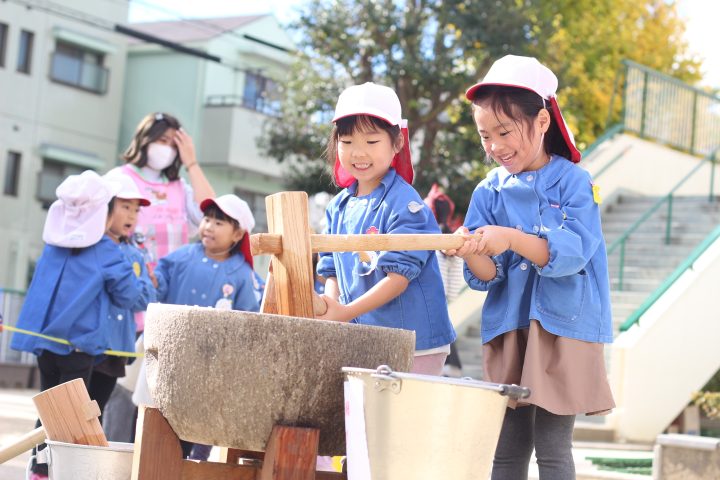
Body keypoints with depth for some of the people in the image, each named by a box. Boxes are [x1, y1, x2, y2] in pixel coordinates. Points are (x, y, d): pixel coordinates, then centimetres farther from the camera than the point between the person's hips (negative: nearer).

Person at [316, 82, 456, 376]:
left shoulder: (404, 204, -11)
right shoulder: (338, 208, 11)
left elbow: (400, 274, -17)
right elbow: (331, 269, 13)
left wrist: (346, 313, -24)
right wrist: (329, 305, -8)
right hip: (358, 340, 6)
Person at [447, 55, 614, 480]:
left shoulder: (574, 183, -5)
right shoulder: (490, 192, 6)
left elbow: (570, 254, -19)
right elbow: (488, 276, -1)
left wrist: (512, 238, -33)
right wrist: (471, 253, -23)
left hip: (562, 329, -4)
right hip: (508, 329, 4)